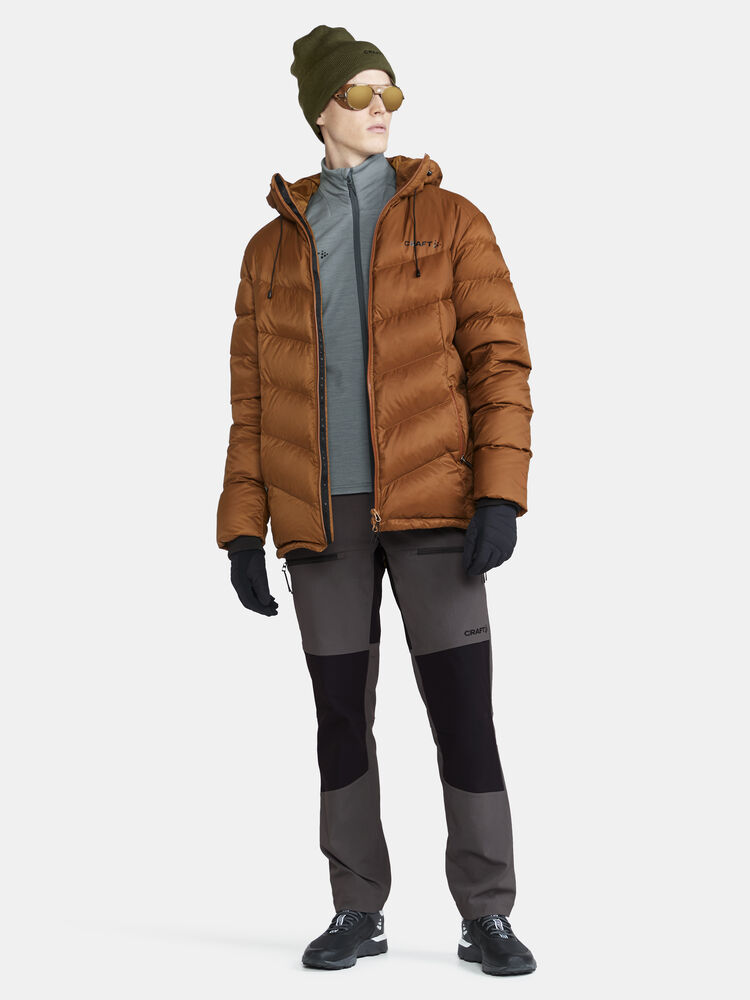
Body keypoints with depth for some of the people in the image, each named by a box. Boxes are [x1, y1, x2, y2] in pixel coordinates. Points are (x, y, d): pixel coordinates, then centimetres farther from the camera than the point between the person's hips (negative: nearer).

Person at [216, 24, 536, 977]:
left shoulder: (449, 221, 6)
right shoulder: (272, 246, 12)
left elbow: (498, 359, -1)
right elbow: (251, 396, 10)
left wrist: (499, 496, -12)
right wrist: (242, 527, 3)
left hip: (429, 504, -2)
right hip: (321, 512, 2)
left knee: (462, 711, -3)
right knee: (340, 718, 6)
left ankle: (486, 915, 8)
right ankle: (358, 911, 19)